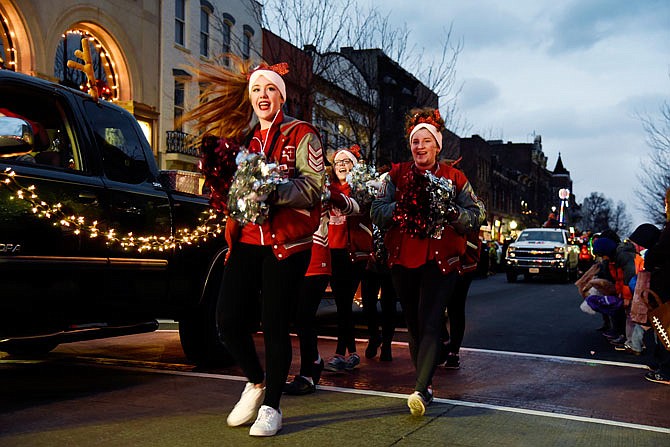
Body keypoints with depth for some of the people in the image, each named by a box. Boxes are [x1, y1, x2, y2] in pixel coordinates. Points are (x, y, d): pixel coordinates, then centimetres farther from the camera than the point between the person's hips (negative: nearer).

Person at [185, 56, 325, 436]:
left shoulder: (301, 134, 2)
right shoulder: (243, 138, 19)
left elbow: (313, 186, -10)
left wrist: (272, 191, -24)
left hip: (286, 243, -5)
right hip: (246, 241, 5)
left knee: (275, 325, -2)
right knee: (230, 321, 1)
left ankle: (272, 406, 14)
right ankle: (256, 382, 28)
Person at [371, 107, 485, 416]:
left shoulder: (455, 178, 6)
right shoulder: (396, 175, 9)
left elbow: (475, 215, 4)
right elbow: (376, 211, 2)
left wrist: (452, 213, -16)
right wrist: (402, 208, -16)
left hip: (441, 261, -3)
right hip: (403, 260, 3)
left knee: (430, 323, -13)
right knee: (413, 323, 10)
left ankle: (421, 390, -19)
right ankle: (426, 380, 24)